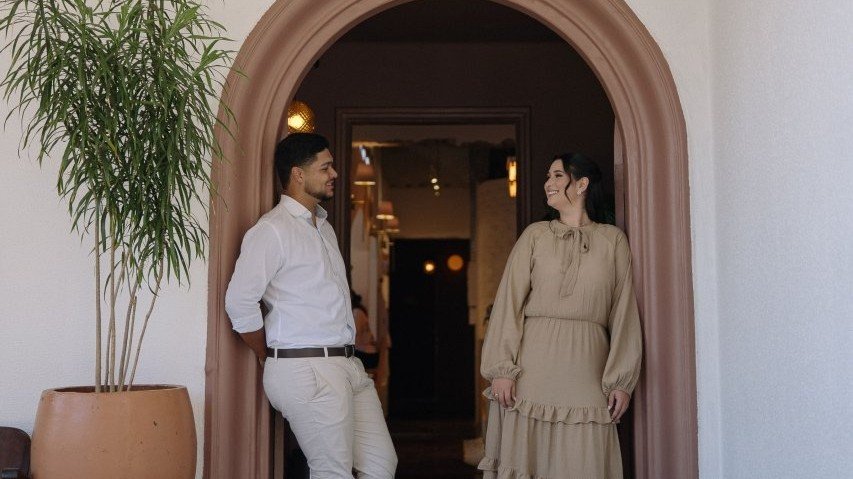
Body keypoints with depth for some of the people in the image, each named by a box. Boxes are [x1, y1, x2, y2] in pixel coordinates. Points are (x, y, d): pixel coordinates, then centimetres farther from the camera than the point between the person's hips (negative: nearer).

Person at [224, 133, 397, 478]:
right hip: (306, 369, -8)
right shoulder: (271, 230, -10)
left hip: (347, 365, 8)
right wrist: (270, 360, -4)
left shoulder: (324, 226, 18)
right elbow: (239, 301, -15)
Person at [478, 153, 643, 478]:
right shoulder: (535, 235, 9)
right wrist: (501, 369, -7)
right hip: (532, 368, 0)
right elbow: (508, 303, 2)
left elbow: (623, 312, 6)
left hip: (586, 370, 0)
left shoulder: (613, 240, 9)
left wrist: (621, 380, 0)